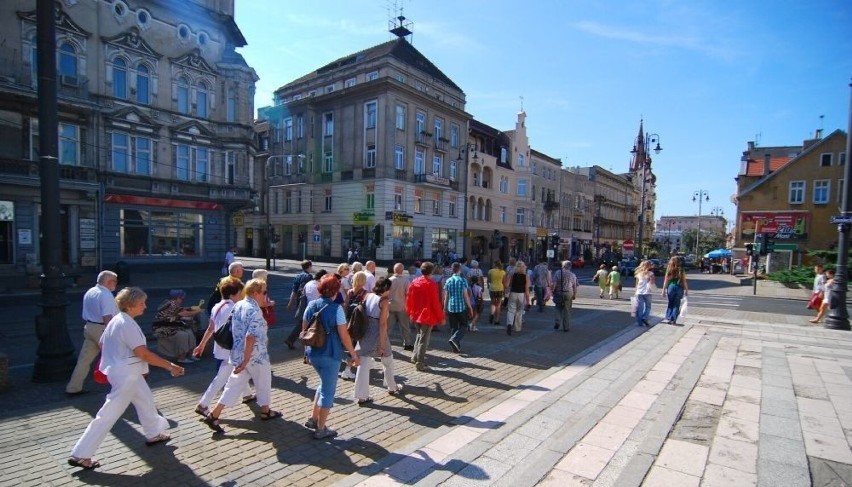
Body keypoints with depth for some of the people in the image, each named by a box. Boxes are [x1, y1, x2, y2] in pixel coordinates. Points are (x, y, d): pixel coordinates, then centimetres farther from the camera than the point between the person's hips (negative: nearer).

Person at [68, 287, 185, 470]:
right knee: (108, 415, 1)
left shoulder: (116, 320, 4)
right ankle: (80, 455, 12)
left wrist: (113, 358, 31)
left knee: (146, 401, 21)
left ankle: (153, 434, 36)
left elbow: (101, 343, 16)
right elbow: (144, 353, -26)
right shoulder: (127, 324, -24)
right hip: (126, 375, -10)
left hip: (127, 372, 10)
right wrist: (170, 366, -22)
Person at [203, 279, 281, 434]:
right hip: (255, 356, -7)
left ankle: (214, 415, 11)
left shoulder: (238, 305, 3)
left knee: (235, 384, 15)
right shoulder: (255, 311, -23)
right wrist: (246, 361, -26)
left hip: (237, 353, 7)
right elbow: (251, 338, -29)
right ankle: (265, 411, 32)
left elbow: (233, 330, 13)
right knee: (263, 382, 15)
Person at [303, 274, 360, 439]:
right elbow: (344, 336, -15)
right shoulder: (336, 308, -16)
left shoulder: (311, 306, 1)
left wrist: (307, 350, 22)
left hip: (313, 353, 6)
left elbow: (304, 330, 9)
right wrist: (354, 355, -5)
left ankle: (313, 419, 29)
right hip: (330, 355, -6)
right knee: (328, 390, 8)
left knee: (324, 384, 26)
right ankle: (321, 429, 18)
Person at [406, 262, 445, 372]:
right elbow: (436, 303, -15)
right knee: (424, 339, 2)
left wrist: (410, 312, 19)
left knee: (420, 335, 24)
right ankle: (420, 363, 7)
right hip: (427, 316, -6)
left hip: (416, 315, 6)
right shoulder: (431, 285, -16)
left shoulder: (414, 282, 1)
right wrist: (441, 317, -5)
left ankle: (415, 357, 29)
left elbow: (409, 299, 6)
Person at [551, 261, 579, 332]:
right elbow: (574, 287, 3)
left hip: (558, 293, 0)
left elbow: (554, 284, -9)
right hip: (568, 293, 0)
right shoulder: (572, 275, 2)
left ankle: (558, 322, 2)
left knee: (558, 308, 18)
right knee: (567, 311, 7)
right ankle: (566, 327, 11)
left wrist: (552, 291, 1)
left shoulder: (558, 272, -3)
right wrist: (574, 295, 14)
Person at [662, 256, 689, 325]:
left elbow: (666, 280, -1)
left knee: (670, 303, 14)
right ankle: (674, 320, 7)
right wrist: (686, 289, 8)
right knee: (676, 305, 8)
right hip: (679, 288, 0)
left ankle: (668, 318, 7)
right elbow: (684, 281, -1)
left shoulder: (669, 270, -2)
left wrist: (664, 290, 3)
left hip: (671, 286, 0)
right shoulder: (681, 270, -3)